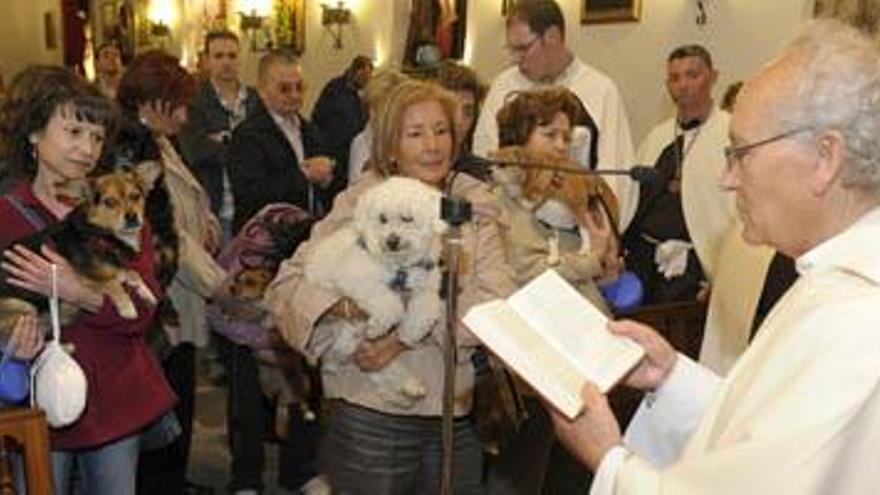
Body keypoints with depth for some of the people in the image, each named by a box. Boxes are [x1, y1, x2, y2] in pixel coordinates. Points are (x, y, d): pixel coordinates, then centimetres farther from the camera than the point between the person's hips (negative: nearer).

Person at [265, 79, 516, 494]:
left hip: (458, 413, 3)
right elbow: (285, 285, -6)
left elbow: (497, 302, -8)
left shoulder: (475, 203, 4)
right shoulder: (359, 203, -2)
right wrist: (343, 305, -25)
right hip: (370, 415, -2)